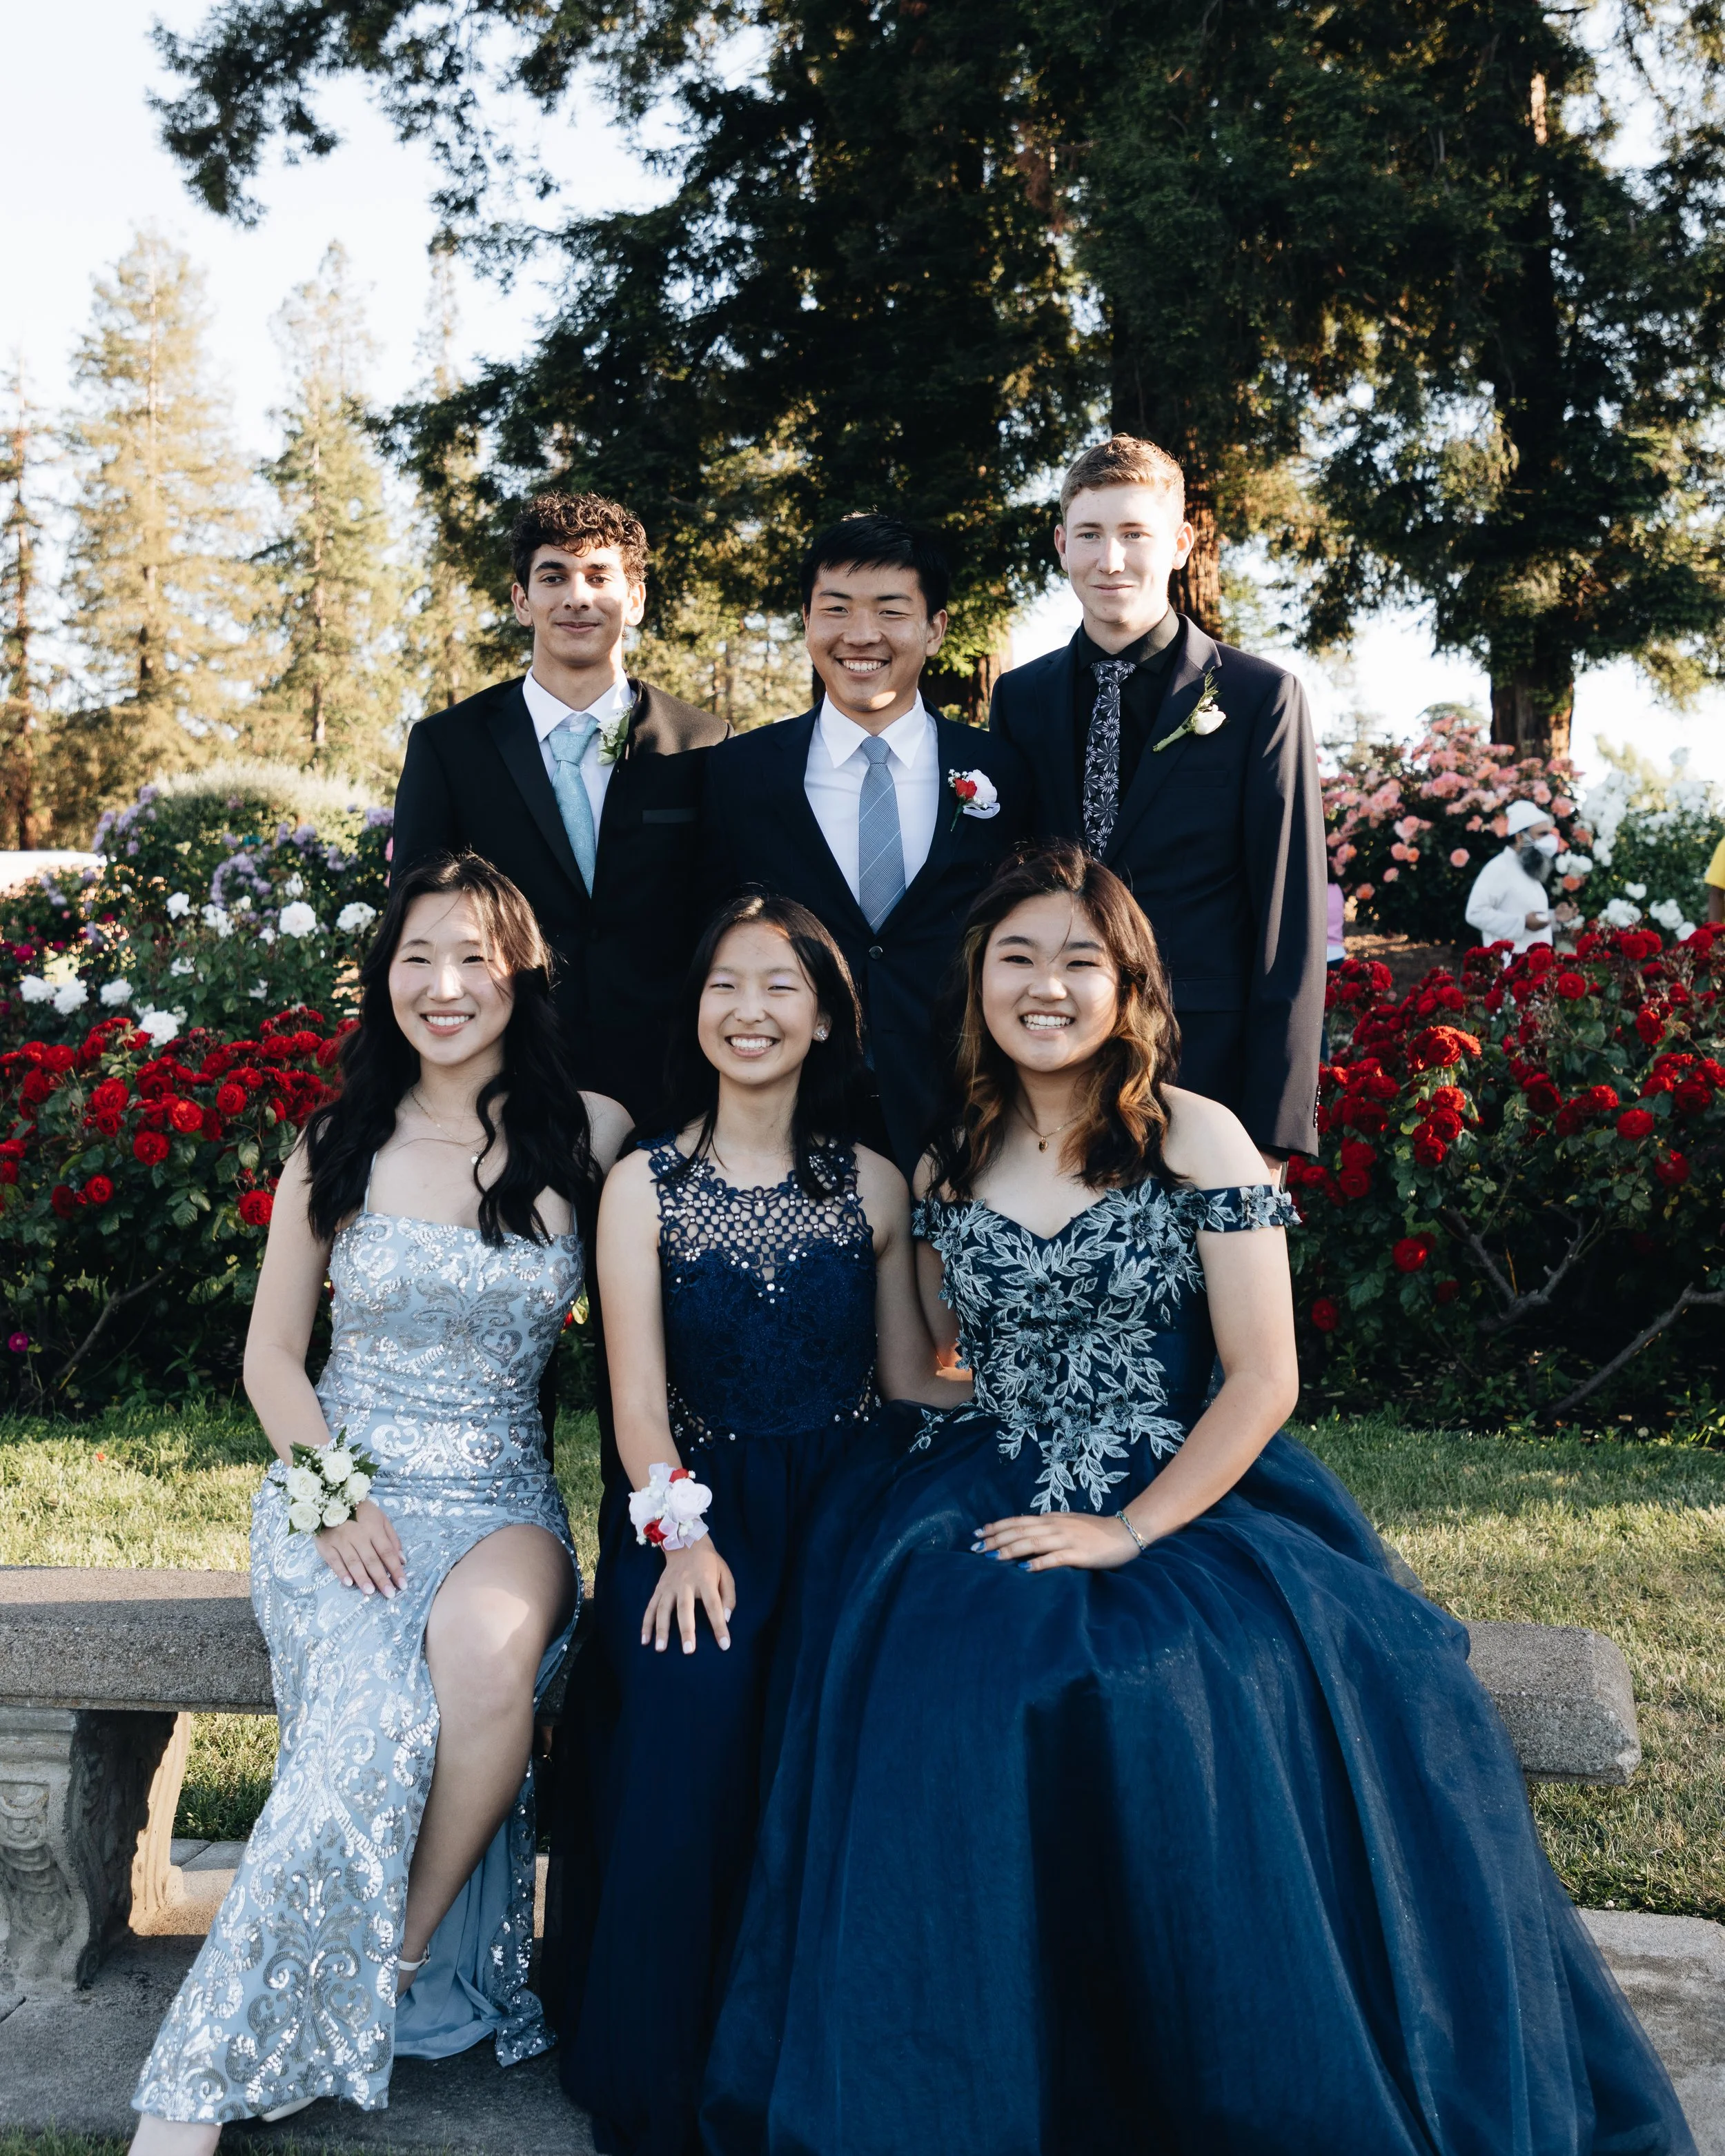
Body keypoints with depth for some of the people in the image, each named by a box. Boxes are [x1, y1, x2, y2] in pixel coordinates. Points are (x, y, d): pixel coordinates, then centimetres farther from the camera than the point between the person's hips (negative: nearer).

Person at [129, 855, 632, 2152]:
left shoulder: (588, 1135, 3)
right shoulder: (338, 1147, 6)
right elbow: (272, 1355, 9)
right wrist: (334, 1497, -8)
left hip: (499, 1496, 1)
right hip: (335, 1482, 0)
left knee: (488, 1649, -35)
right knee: (380, 1707, -30)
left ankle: (398, 1954, -12)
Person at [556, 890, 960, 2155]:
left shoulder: (874, 1186, 10)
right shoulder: (645, 1186, 6)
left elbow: (914, 1380, 10)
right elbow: (639, 1393, -3)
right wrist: (680, 1535, -16)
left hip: (844, 1504, 1)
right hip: (693, 1501, -1)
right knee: (693, 1693, -28)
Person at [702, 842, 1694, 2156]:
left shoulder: (1196, 1139, -2)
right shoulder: (949, 1164, 10)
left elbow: (1264, 1380, -8)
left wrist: (1127, 1533, -14)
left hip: (1187, 1508, -3)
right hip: (993, 1509, 3)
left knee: (1178, 1702, -32)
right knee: (933, 1692, -27)